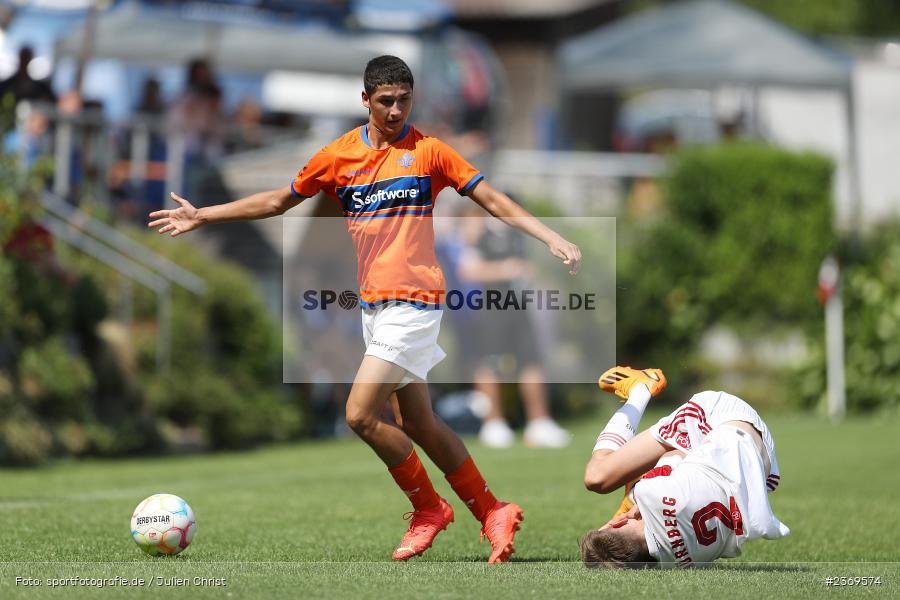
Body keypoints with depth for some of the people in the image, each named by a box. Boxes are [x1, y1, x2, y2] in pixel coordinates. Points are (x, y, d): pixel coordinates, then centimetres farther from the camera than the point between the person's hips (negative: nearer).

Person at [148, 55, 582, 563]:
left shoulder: (429, 151, -3)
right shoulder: (339, 155, 9)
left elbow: (493, 200, -3)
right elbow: (277, 202, 19)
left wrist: (553, 239, -13)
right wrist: (202, 216, 20)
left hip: (412, 302, -6)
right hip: (374, 305, 6)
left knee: (361, 415, -13)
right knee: (418, 422, 7)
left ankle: (429, 508, 5)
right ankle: (493, 512, 18)